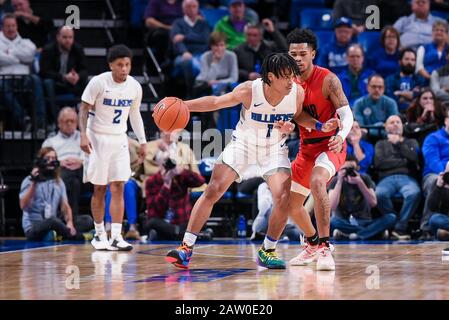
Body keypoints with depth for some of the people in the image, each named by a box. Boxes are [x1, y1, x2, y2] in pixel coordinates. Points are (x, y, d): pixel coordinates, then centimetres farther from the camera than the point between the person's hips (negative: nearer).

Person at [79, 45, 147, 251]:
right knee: (99, 189, 3)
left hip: (119, 139, 3)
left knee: (118, 188, -5)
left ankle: (116, 237, -8)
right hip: (98, 138, -3)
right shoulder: (98, 82, -13)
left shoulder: (135, 87, 0)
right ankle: (99, 234, 16)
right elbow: (84, 108, -8)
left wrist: (142, 141, 11)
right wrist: (83, 135, -20)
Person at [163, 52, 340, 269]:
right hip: (243, 144, -1)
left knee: (283, 198, -16)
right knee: (212, 191, -10)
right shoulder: (249, 91, -27)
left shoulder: (297, 93, -20)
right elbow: (216, 102, -13)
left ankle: (267, 251, 5)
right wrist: (183, 105, -23)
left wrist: (320, 126, -12)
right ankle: (186, 248, -2)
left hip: (274, 149, 1)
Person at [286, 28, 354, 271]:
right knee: (291, 204, 13)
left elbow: (346, 114, -20)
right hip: (307, 148, 7)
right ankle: (312, 246, 39)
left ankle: (324, 248, -36)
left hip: (330, 145, -7)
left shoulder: (328, 80, -15)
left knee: (317, 182, -36)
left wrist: (341, 136, -41)